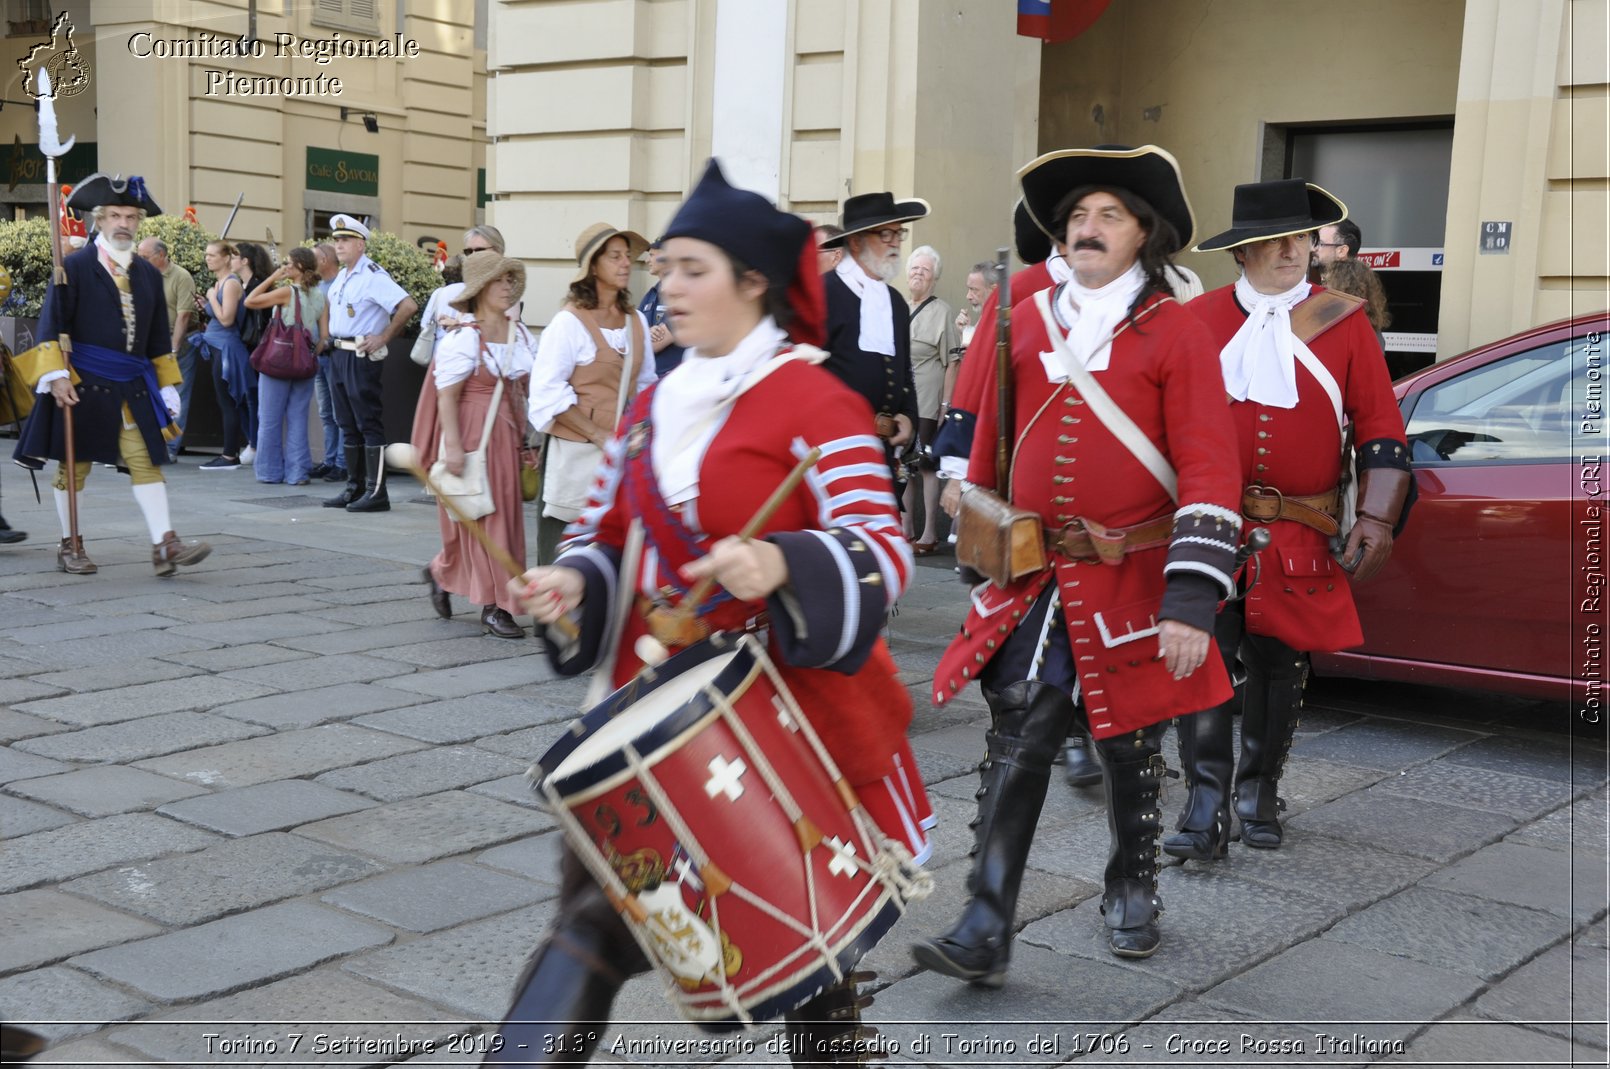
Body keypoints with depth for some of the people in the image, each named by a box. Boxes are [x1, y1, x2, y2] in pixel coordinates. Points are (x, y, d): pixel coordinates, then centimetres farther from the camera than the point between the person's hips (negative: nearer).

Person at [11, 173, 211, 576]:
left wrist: (167, 386, 14)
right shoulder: (74, 267, -3)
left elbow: (159, 338, 17)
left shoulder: (148, 274, 12)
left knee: (146, 461, -4)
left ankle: (165, 544, -10)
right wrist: (56, 375, -14)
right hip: (82, 385, -4)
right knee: (74, 464, 5)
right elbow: (51, 326, -5)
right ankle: (69, 546, 15)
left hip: (133, 389, 4)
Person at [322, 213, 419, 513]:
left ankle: (376, 492, -4)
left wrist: (383, 339, -18)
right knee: (347, 424, 12)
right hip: (338, 354, 9)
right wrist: (331, 341, 19)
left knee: (368, 424, -7)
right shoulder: (341, 277, 13)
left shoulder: (373, 276, -14)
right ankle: (354, 487, 19)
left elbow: (408, 306, -25)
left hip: (361, 356, -9)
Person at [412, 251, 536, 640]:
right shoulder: (462, 337, -10)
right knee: (482, 519, -2)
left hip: (508, 435, 7)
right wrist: (453, 445, -20)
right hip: (472, 434, -7)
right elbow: (446, 395, -13)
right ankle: (493, 608, 4)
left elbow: (530, 389, 16)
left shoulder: (522, 335, 11)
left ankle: (442, 572, 30)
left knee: (506, 516, 9)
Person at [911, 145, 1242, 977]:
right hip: (1032, 578, 2)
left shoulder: (1174, 332, -5)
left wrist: (1192, 601, -17)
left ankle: (1132, 893, 36)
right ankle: (984, 933, -1)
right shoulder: (1026, 320, 6)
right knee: (1016, 744, -4)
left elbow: (1209, 472, -11)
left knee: (1130, 745, 13)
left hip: (1132, 581, -2)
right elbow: (989, 444, 16)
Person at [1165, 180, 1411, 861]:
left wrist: (1376, 518, -3)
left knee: (1278, 665, 10)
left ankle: (1259, 793, 27)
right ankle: (1206, 809, -2)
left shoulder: (1344, 322, 4)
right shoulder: (1198, 320, 4)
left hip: (1300, 537, 1)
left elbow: (1381, 429, 5)